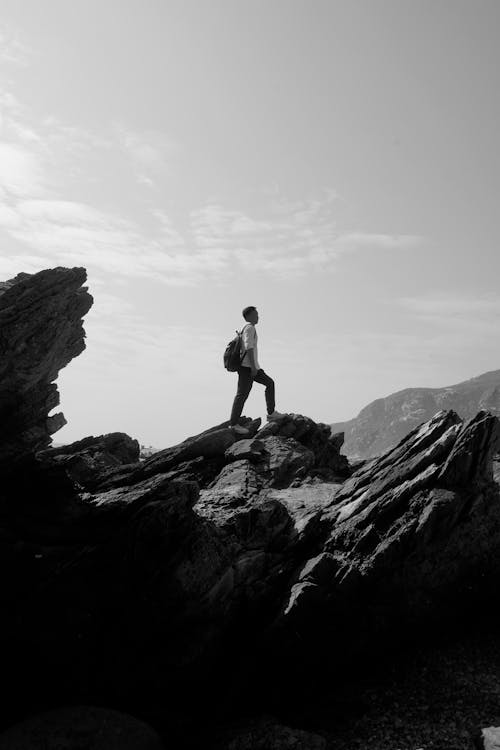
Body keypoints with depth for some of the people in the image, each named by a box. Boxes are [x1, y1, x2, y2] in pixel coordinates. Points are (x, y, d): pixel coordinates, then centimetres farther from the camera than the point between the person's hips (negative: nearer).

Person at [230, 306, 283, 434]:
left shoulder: (245, 329, 21)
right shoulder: (250, 328, -9)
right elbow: (249, 348, -20)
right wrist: (253, 366, -23)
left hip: (252, 367, 10)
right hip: (247, 366, -10)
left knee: (269, 383, 12)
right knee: (242, 394, -8)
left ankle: (271, 413, 12)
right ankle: (234, 424, -3)